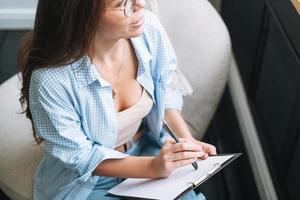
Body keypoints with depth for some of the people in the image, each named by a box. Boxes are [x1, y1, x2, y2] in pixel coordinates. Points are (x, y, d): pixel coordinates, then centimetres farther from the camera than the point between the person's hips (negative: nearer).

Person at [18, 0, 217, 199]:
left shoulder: (149, 28, -18)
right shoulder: (50, 79, -31)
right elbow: (79, 156, -18)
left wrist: (188, 142, -11)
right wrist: (152, 167, -28)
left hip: (146, 152, 4)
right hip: (87, 183, -4)